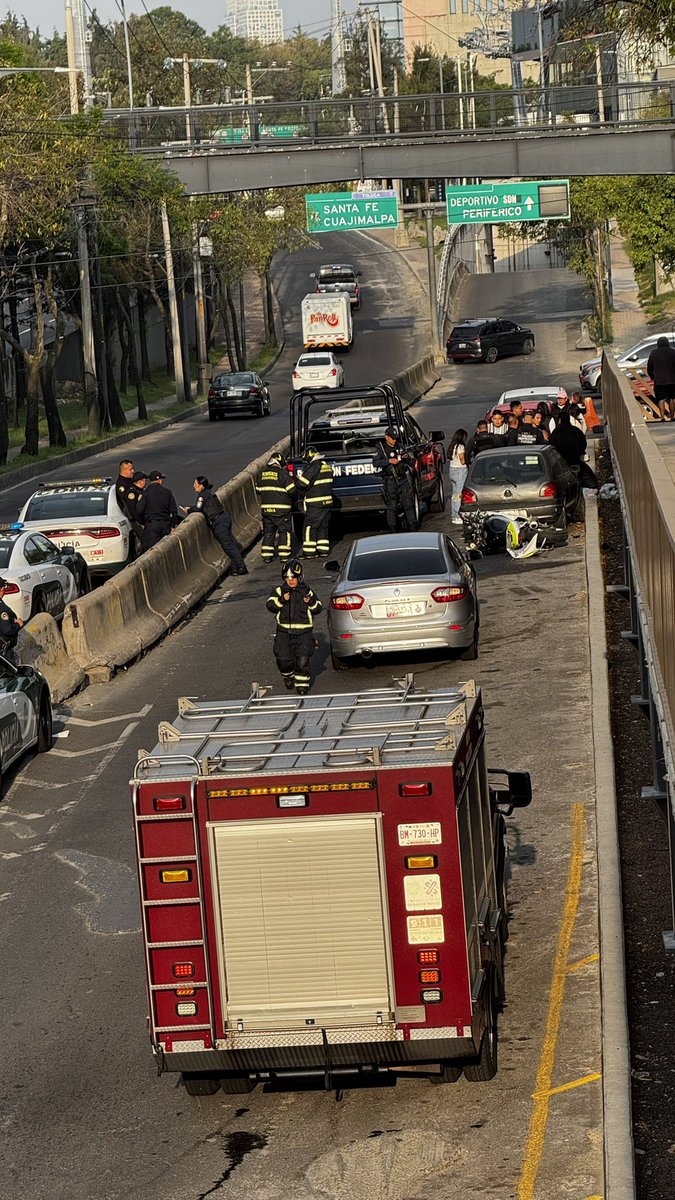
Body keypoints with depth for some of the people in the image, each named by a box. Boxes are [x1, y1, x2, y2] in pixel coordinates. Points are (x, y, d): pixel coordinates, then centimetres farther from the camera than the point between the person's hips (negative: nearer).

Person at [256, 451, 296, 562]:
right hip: (281, 509, -5)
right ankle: (284, 555, 1)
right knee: (284, 532, 5)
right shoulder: (283, 474, -11)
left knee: (268, 532, 12)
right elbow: (292, 491, -11)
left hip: (266, 509, 5)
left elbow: (258, 490, 14)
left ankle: (266, 556, 10)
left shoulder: (262, 473, 6)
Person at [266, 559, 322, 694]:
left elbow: (318, 609, 6)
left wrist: (311, 602, -15)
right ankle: (288, 677, 27)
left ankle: (302, 684, 2)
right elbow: (270, 605, -6)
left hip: (304, 632, -1)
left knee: (302, 659, -13)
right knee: (283, 659, -4)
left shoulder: (306, 590, 6)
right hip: (284, 631, 1)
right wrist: (282, 600, -23)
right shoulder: (280, 590, 6)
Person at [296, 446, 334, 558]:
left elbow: (302, 483, -17)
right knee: (323, 527, 15)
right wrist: (304, 473, 17)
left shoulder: (314, 467, -15)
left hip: (315, 504, -8)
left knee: (310, 528, -2)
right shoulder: (327, 466, 12)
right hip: (327, 502, 8)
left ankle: (309, 552, -3)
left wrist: (298, 475, 3)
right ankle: (323, 551, 15)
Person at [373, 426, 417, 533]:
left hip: (403, 479, 4)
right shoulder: (382, 449, -2)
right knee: (391, 506, -2)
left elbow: (409, 462, 21)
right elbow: (375, 463, -13)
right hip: (390, 481, -4)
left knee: (408, 503, 4)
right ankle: (392, 528, 2)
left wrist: (407, 457, -3)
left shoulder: (400, 447, 12)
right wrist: (389, 461, -21)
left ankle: (412, 525, 9)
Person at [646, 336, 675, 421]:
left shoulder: (654, 353, 2)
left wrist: (651, 376, 25)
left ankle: (663, 417, -16)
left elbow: (649, 366, 10)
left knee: (661, 399, -2)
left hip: (659, 380, 0)